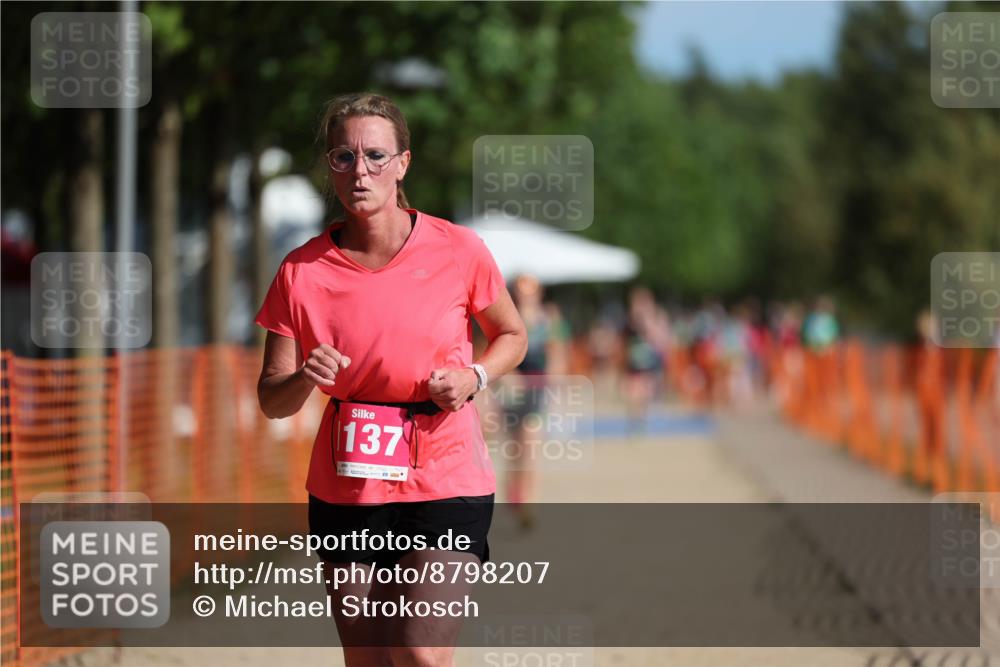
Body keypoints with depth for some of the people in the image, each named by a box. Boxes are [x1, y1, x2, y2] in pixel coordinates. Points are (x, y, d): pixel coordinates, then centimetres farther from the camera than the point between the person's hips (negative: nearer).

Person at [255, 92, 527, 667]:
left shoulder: (458, 250, -5)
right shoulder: (303, 272, -2)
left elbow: (512, 335, 12)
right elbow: (272, 399, 3)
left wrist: (474, 377, -9)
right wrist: (304, 379, -20)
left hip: (447, 485, -2)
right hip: (346, 487, 2)